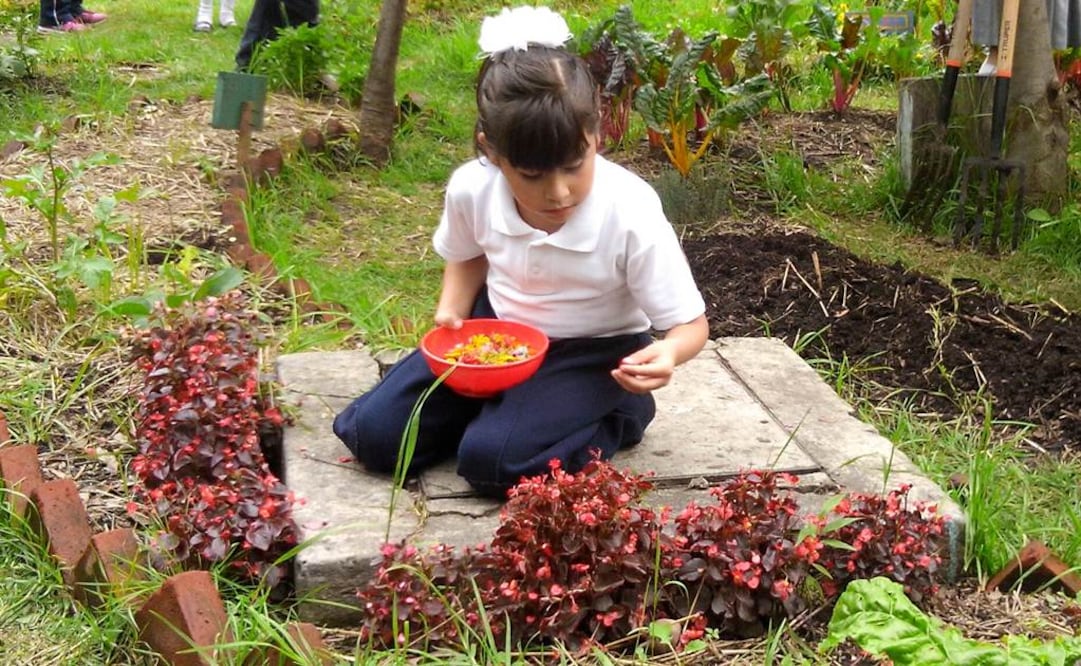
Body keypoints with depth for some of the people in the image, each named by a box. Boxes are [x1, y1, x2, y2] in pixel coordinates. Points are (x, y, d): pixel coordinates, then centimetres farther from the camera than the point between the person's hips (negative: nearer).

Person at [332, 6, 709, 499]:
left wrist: (667, 352, -43)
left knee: (490, 459, -26)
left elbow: (691, 324, -19)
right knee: (373, 435, -6)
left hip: (593, 354, -4)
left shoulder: (631, 215, -29)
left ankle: (607, 419, 1)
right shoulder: (471, 188, -18)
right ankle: (506, 404, 13)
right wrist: (452, 310, -11)